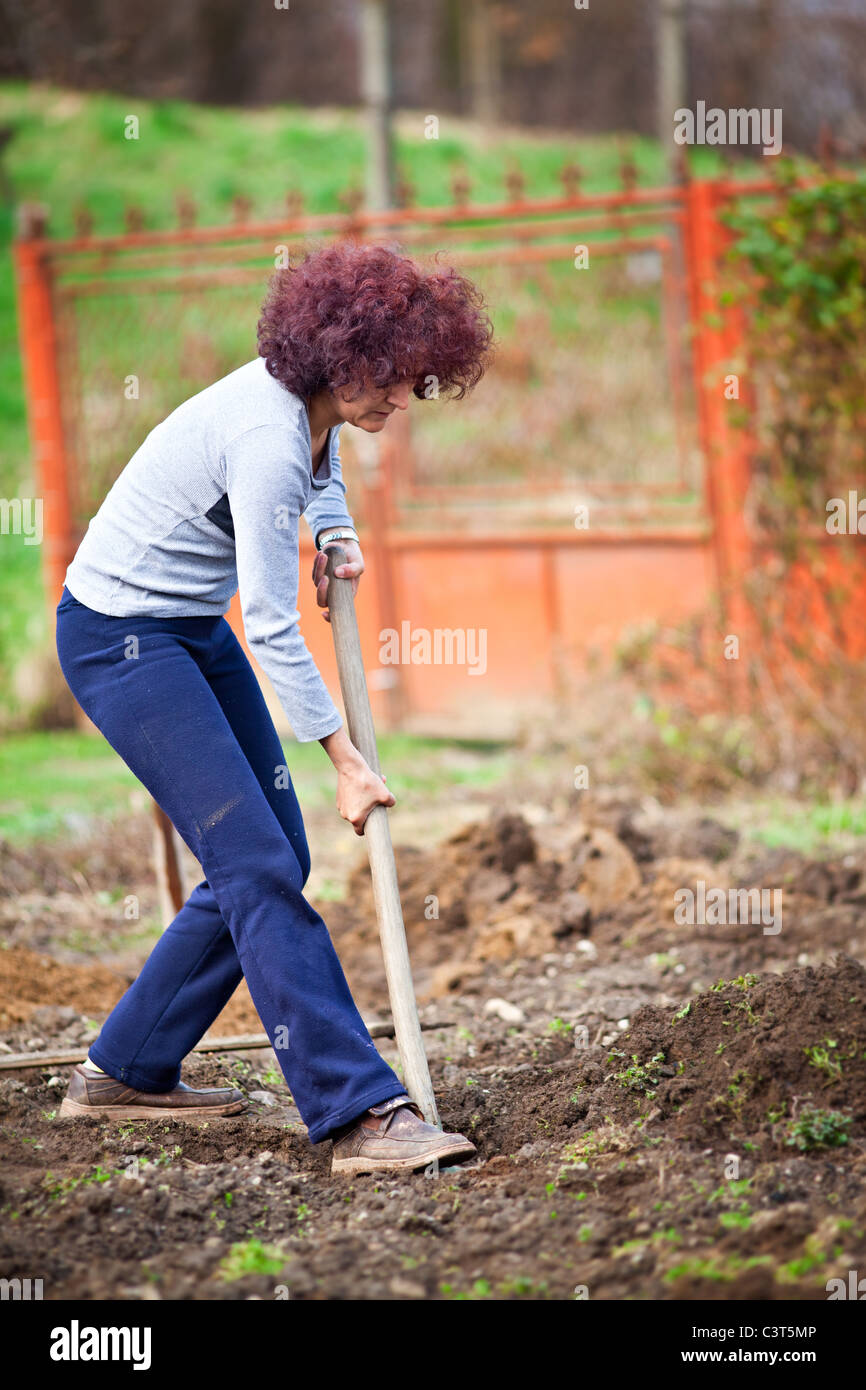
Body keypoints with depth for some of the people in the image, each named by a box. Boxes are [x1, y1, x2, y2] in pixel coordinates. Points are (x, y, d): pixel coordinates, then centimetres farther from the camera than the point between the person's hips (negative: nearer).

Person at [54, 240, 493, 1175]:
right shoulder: (266, 439, -27)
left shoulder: (310, 403, 0)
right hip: (120, 634, -10)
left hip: (193, 627, 10)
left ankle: (126, 1071, 19)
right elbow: (272, 628, -25)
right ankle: (360, 1114, -20)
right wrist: (346, 761, -19)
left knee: (270, 858, 8)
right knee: (258, 867, -16)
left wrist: (335, 528, 7)